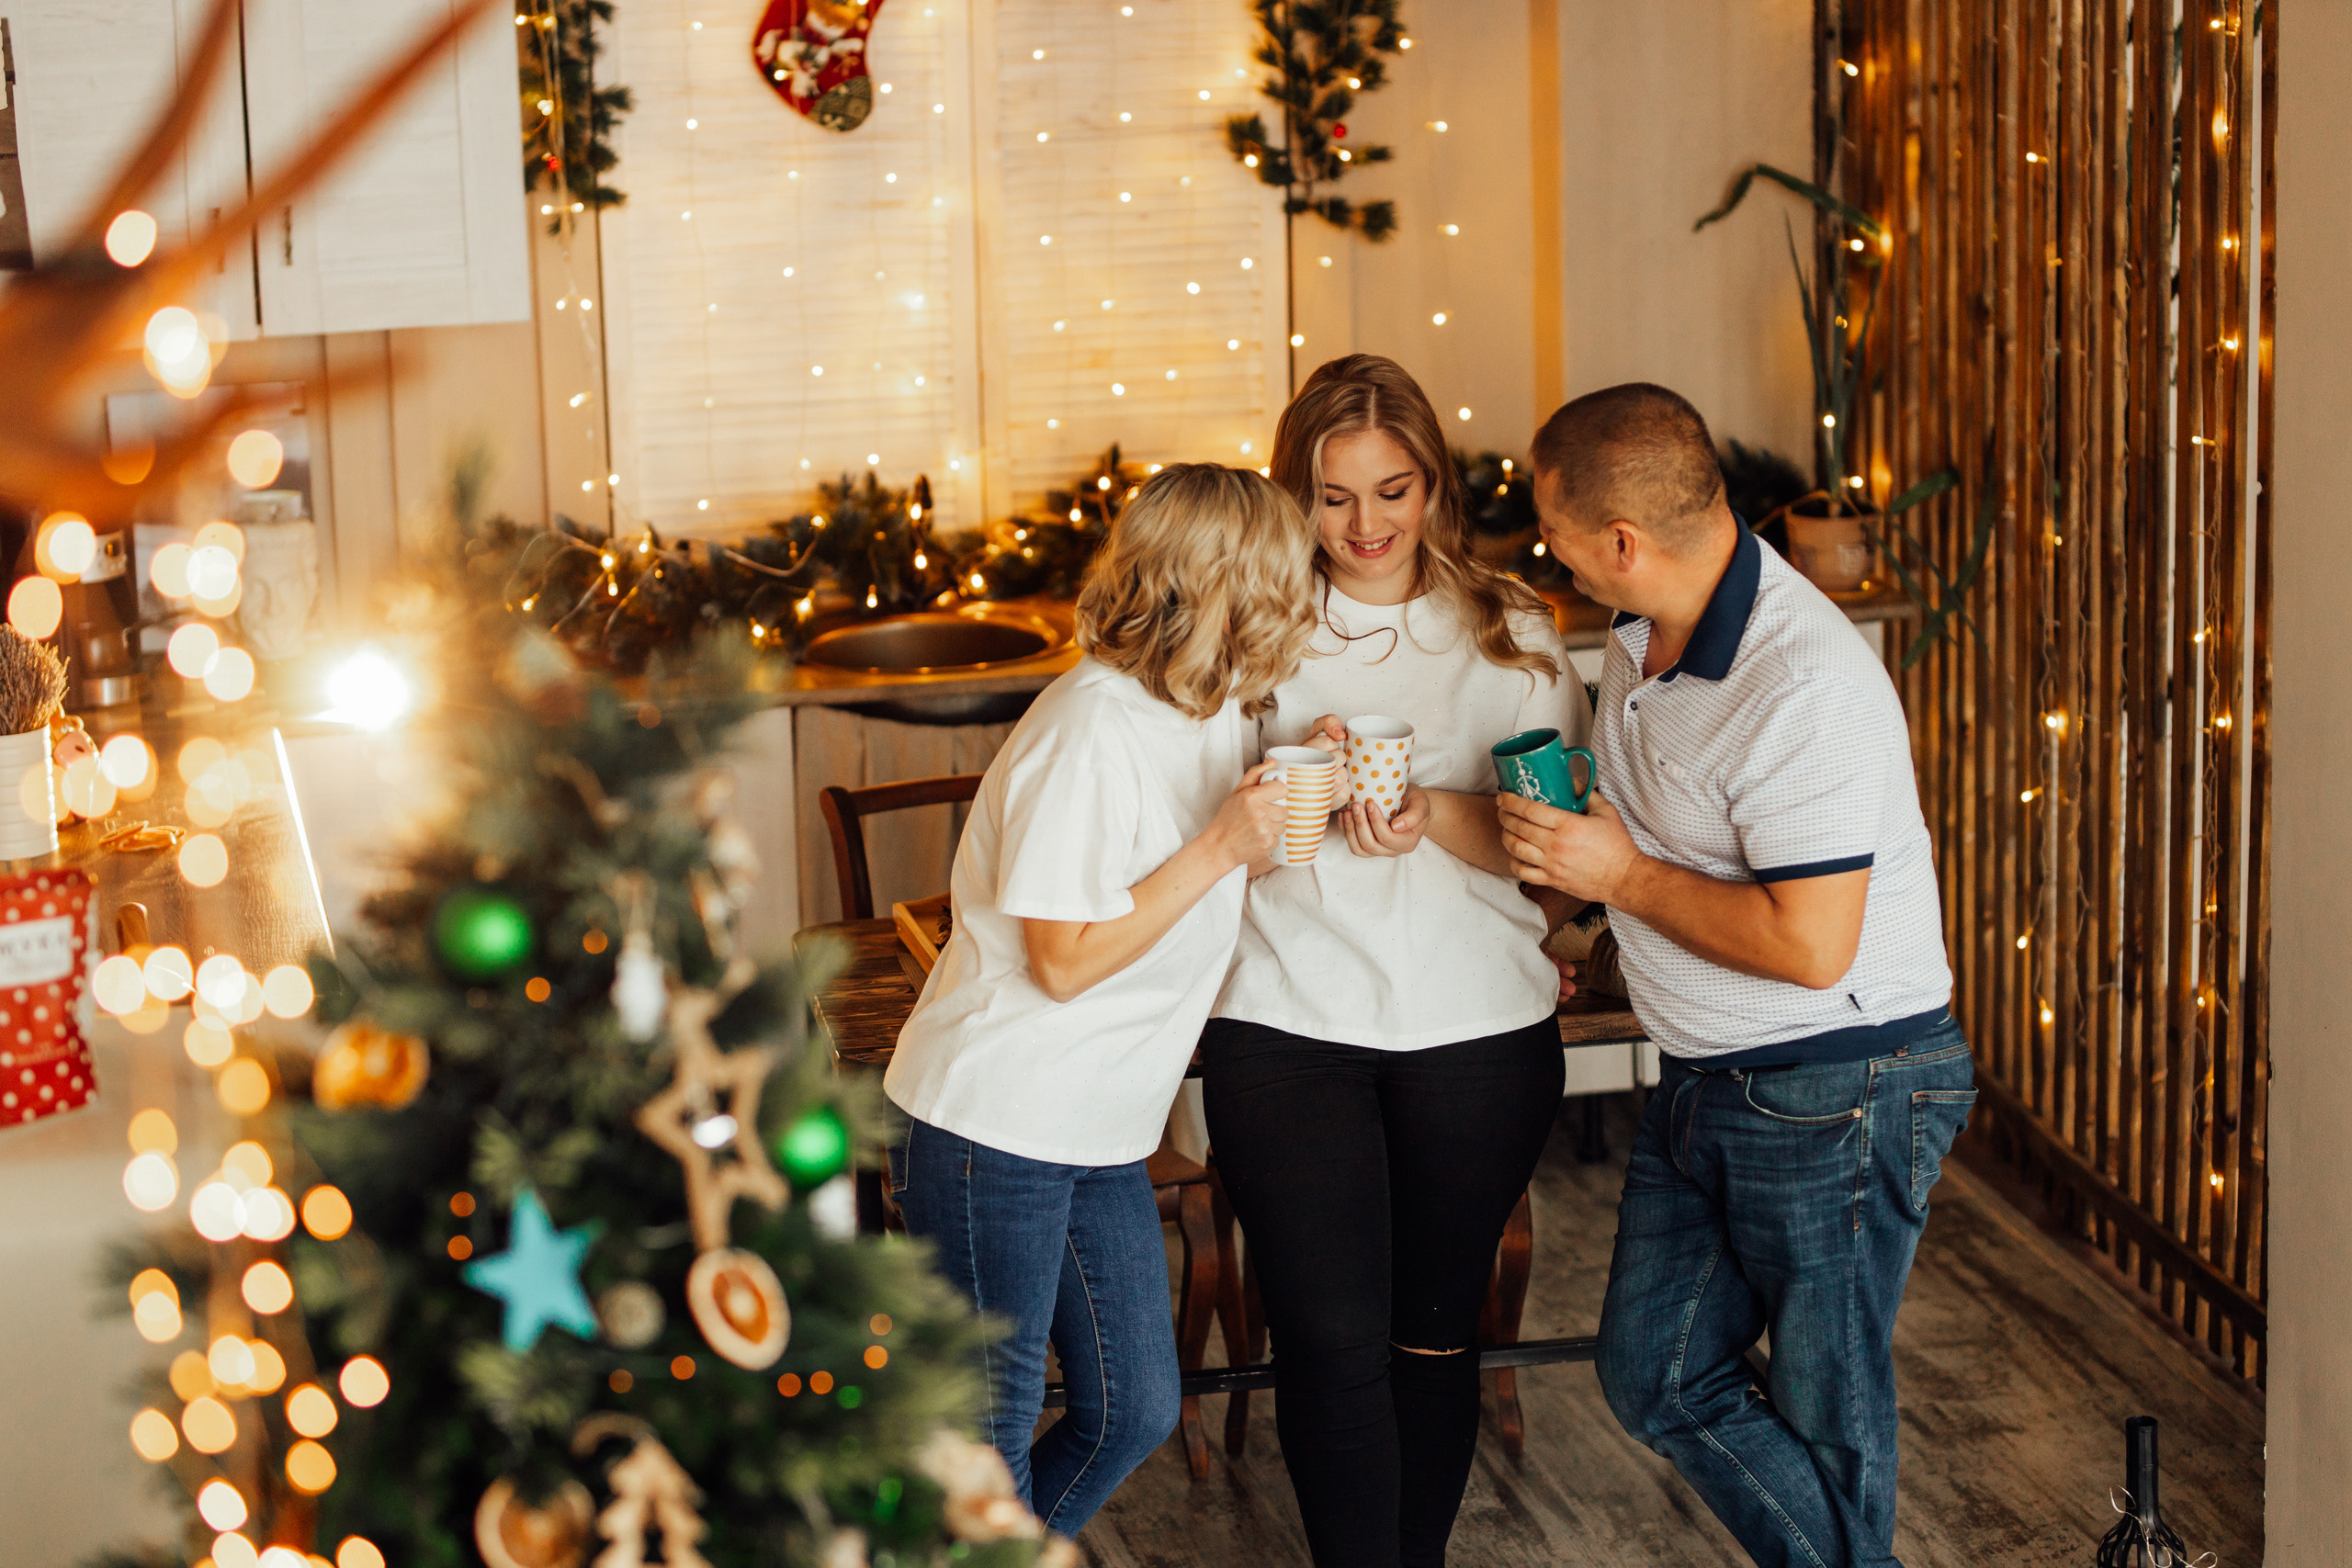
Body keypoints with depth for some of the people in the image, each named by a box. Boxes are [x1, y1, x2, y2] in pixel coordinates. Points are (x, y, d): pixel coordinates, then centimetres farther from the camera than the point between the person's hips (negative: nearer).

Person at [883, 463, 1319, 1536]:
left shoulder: (1217, 711, 6)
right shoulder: (1089, 731, -22)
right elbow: (1065, 962, -21)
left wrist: (1298, 788, -2)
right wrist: (1223, 849, -21)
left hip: (1102, 1135, 9)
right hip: (989, 1127, -9)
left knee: (1135, 1413, 12)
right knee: (988, 1433, 3)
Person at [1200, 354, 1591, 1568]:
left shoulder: (1510, 635, 4)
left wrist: (1437, 814, -21)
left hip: (1476, 1028, 1)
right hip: (1286, 1024, -1)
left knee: (1433, 1329, 11)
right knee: (1331, 1337, -7)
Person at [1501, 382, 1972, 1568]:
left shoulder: (1804, 689, -27)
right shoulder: (1642, 633, 3)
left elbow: (1809, 946, -29)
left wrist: (1625, 879, -19)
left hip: (1835, 1095, -9)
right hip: (1704, 1080, 9)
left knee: (1823, 1414, 6)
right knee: (1654, 1376, 14)